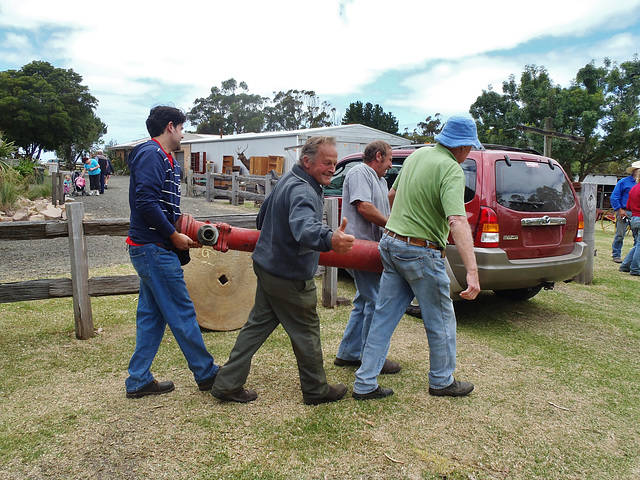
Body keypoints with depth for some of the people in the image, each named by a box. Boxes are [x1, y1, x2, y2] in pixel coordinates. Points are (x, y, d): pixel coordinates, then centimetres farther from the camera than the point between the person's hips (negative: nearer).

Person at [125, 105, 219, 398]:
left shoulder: (163, 159, 19)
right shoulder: (151, 154, -12)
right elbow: (146, 202, -22)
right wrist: (174, 236, -16)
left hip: (150, 250, 11)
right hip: (154, 249, -11)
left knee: (152, 315, 14)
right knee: (182, 314, -1)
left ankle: (138, 380, 23)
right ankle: (206, 374, 11)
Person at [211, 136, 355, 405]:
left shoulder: (288, 180, 9)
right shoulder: (302, 191, -24)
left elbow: (264, 214, 23)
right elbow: (304, 226, -47)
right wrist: (329, 239, -64)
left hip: (269, 266, 10)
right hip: (290, 276, -9)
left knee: (258, 324, 16)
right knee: (306, 332, 7)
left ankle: (228, 384, 21)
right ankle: (316, 390, 26)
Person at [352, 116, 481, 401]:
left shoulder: (416, 155, 9)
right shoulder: (451, 170, -16)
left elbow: (393, 194, 24)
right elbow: (457, 221, -31)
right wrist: (472, 271, -37)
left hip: (391, 246, 8)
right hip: (421, 253, -8)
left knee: (384, 317, 12)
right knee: (441, 321, 12)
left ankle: (365, 384, 16)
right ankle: (442, 382, 30)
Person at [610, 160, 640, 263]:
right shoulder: (623, 182, -1)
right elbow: (614, 197, -2)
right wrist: (619, 210, -9)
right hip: (624, 212, -4)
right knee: (620, 235, -1)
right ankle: (616, 255, 9)